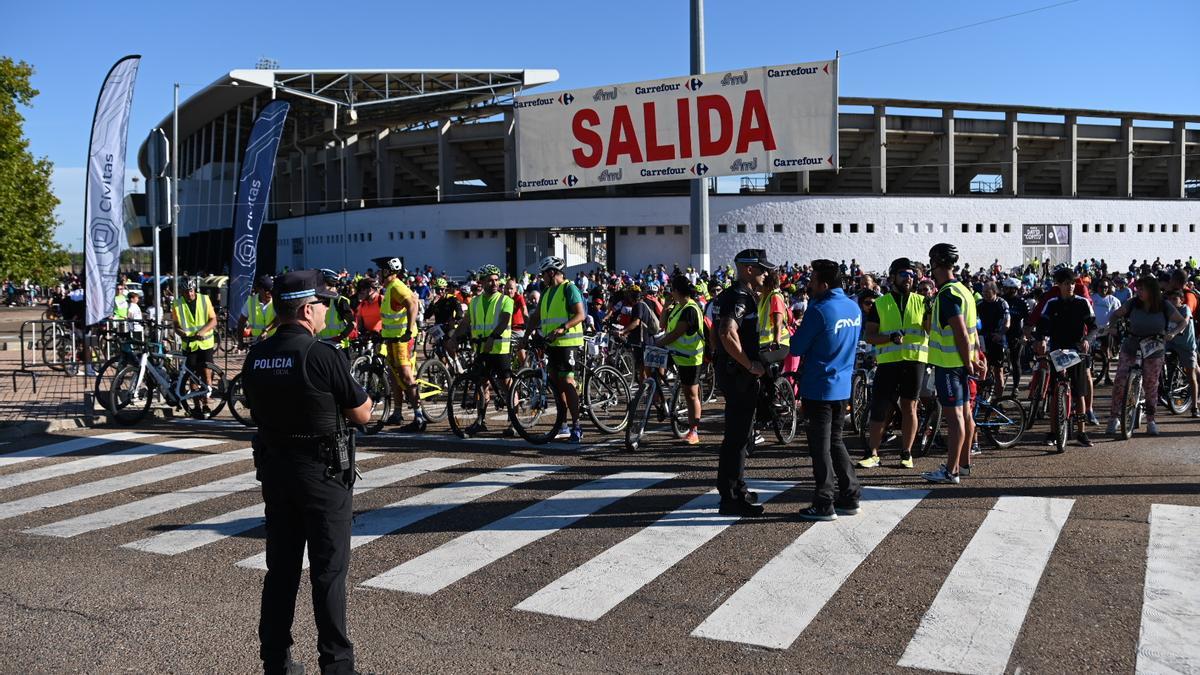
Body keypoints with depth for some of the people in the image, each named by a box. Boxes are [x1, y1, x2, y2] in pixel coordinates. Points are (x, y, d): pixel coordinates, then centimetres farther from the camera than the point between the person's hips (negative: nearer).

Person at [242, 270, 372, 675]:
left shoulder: (255, 357, 1)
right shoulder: (324, 356, -18)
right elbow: (362, 414, -10)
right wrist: (354, 394, 10)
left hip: (273, 469, 6)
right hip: (322, 473, -6)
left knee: (281, 569, 14)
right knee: (329, 571, 3)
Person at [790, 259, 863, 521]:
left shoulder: (819, 310, -18)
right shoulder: (854, 308, 6)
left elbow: (796, 349, -14)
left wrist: (795, 336, 5)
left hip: (819, 388, -7)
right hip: (843, 387, 7)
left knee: (821, 447, 1)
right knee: (836, 442, 18)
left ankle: (824, 505, 5)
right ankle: (850, 498, 20)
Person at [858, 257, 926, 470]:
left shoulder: (921, 302, 11)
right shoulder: (880, 304, 6)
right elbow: (868, 336, 1)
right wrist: (891, 338, -15)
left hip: (915, 361, 1)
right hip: (888, 362, -1)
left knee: (909, 407, 7)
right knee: (880, 408, -2)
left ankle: (906, 453, 16)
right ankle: (872, 454, 5)